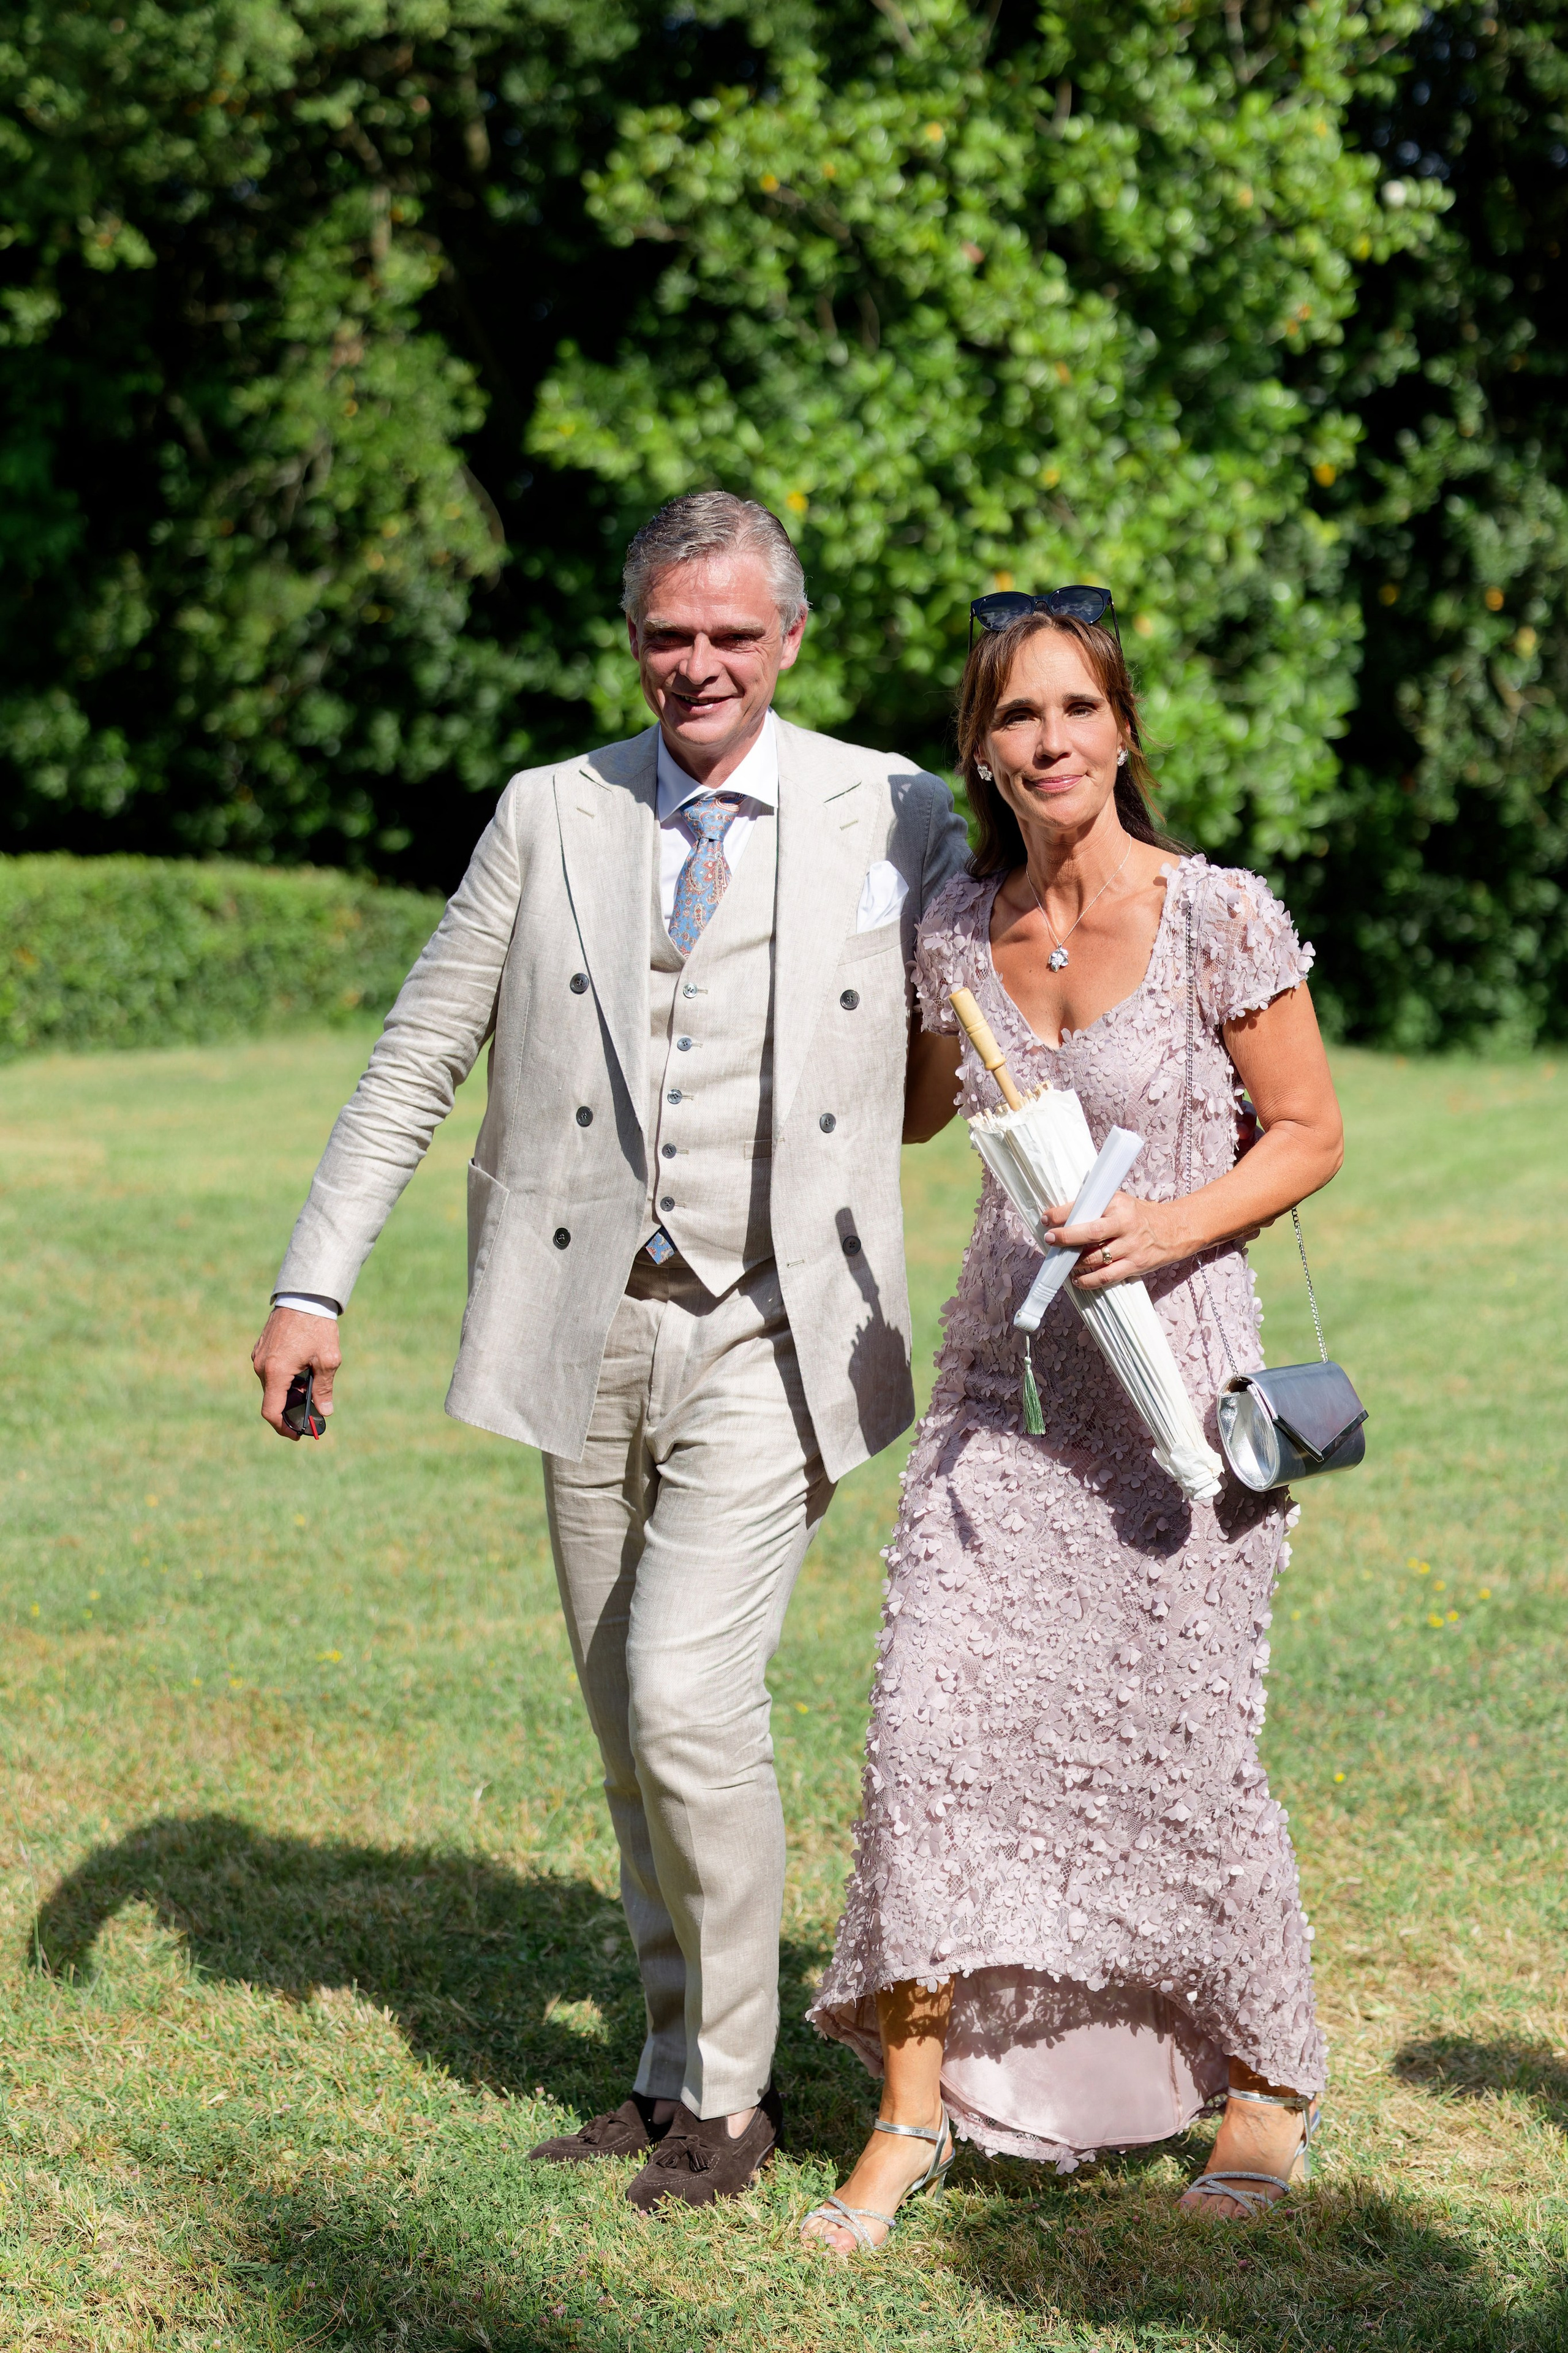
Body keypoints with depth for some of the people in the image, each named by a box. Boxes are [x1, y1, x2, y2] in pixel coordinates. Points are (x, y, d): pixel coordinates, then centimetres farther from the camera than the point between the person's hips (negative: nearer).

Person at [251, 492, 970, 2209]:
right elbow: (418, 1058, 8)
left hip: (772, 1340, -3)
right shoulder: (549, 813, 5)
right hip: (587, 1338, 3)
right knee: (631, 1733, 10)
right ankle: (677, 2073, 26)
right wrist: (313, 1286, 4)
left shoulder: (894, 814, 1)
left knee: (688, 1698, -14)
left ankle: (729, 2093, 3)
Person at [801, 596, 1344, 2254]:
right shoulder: (958, 929, 3)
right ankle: (913, 2111, 6)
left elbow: (1308, 1136, -2)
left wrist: (1170, 1224, -18)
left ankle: (1267, 2075, 26)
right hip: (1004, 1369, 4)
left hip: (1173, 1369, -4)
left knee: (1180, 1745, 2)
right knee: (934, 1714, -6)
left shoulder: (1222, 919, -10)